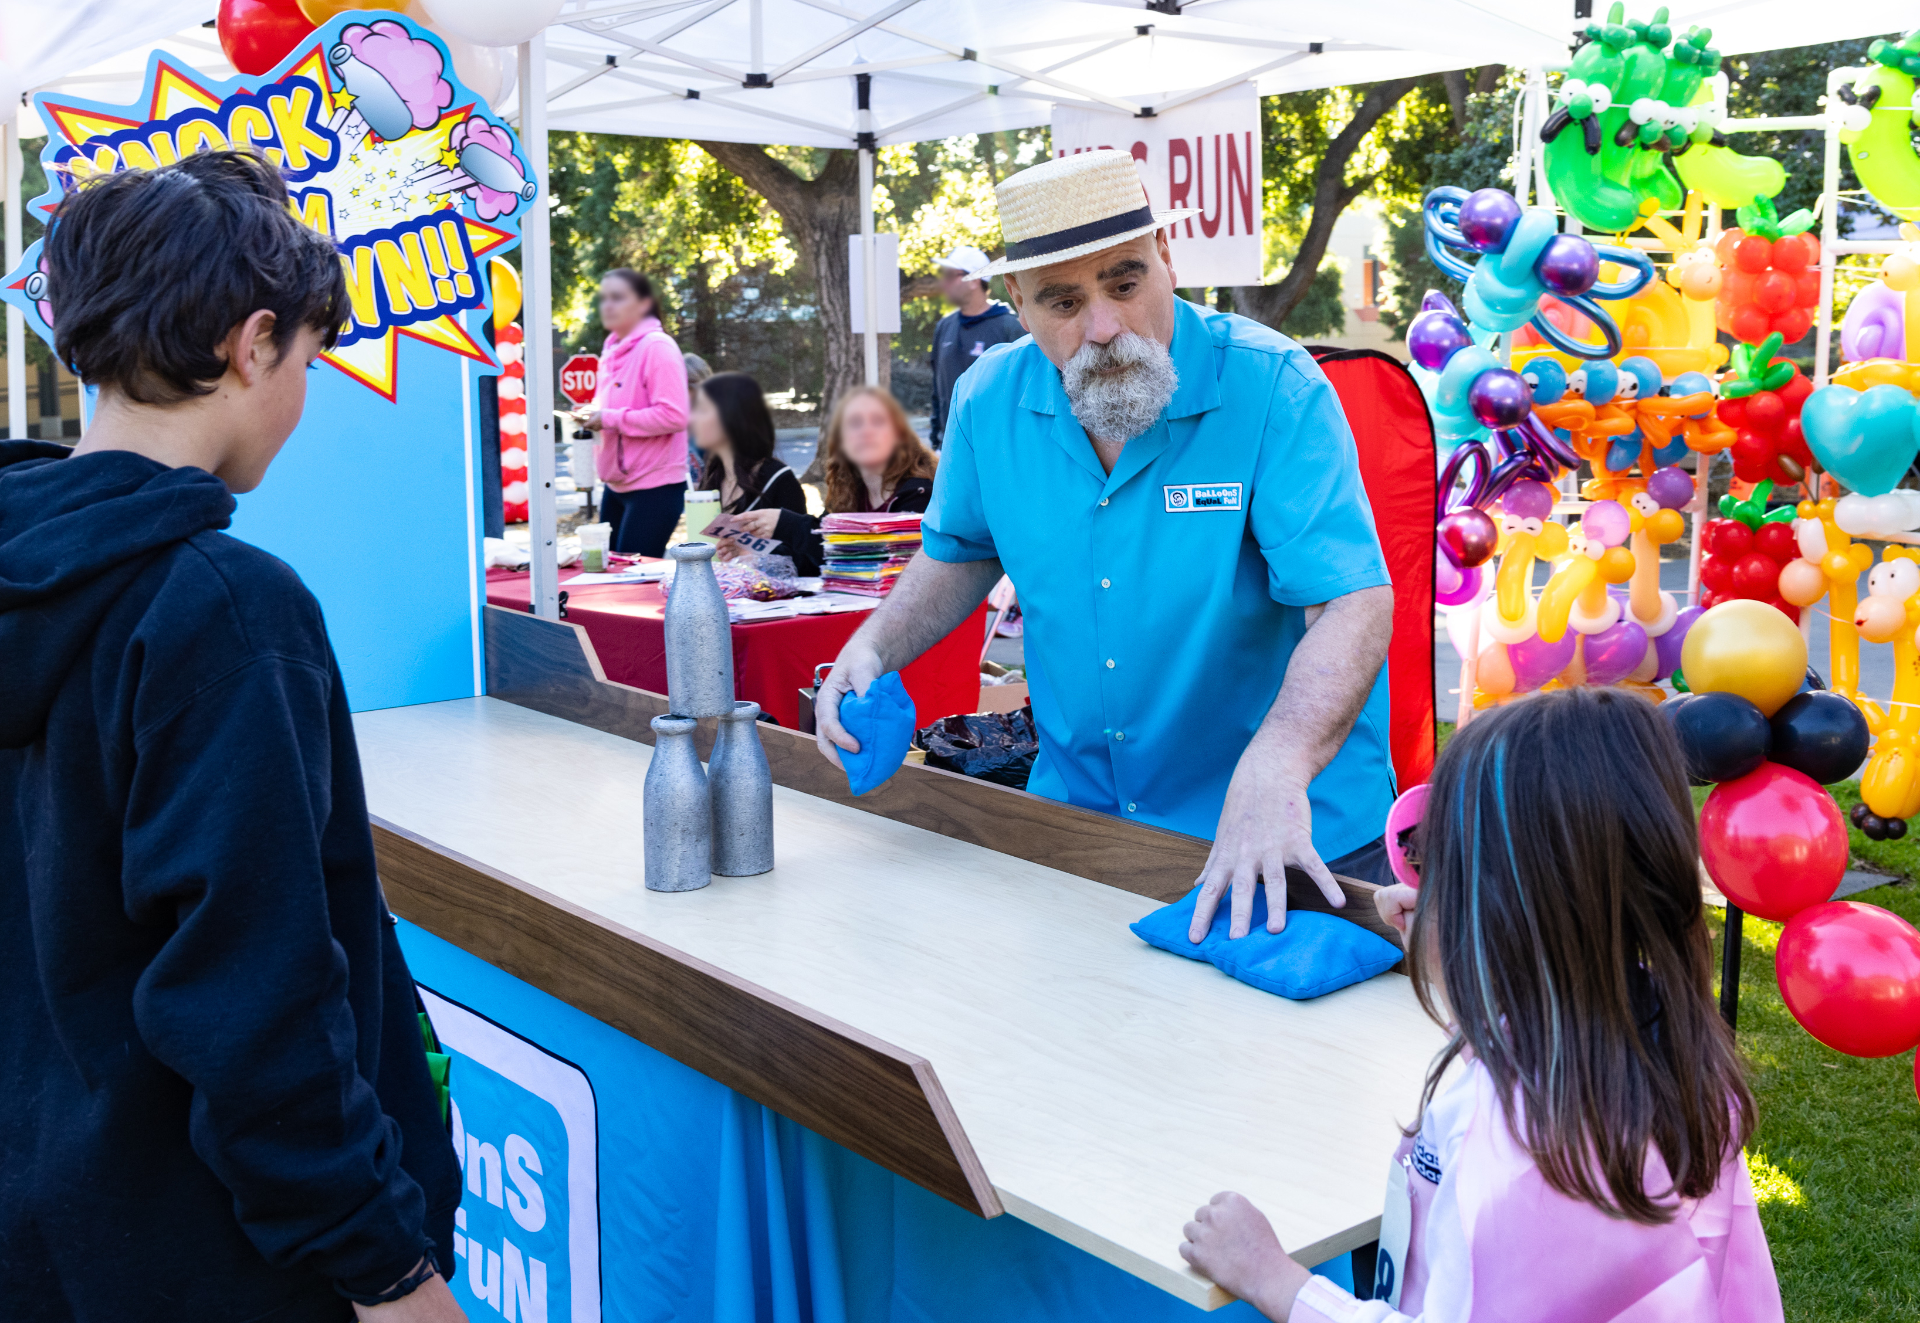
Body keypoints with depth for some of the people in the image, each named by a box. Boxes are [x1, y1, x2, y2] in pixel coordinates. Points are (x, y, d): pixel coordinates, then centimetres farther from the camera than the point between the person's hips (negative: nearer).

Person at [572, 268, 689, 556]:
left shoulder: (657, 347, -14)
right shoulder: (612, 349, 12)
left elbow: (673, 416, -23)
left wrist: (611, 419, -20)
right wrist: (593, 413, 4)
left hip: (654, 487, -9)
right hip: (617, 485, 9)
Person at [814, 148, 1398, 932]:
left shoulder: (1274, 389, -17)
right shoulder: (990, 401, -2)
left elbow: (1354, 604, -25)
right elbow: (962, 551, 17)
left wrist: (1276, 766, -42)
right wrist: (873, 649, -2)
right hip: (1077, 807, 4)